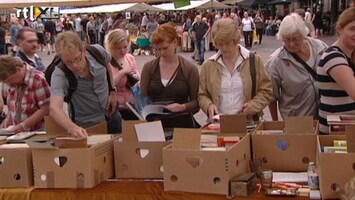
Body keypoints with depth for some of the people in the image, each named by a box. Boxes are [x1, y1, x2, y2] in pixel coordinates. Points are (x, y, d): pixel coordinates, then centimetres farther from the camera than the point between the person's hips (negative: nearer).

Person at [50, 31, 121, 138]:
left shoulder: (98, 51, -21)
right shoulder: (59, 75, -31)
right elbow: (54, 108, -45)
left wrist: (112, 91, 0)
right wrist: (72, 128, -62)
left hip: (111, 117, 3)